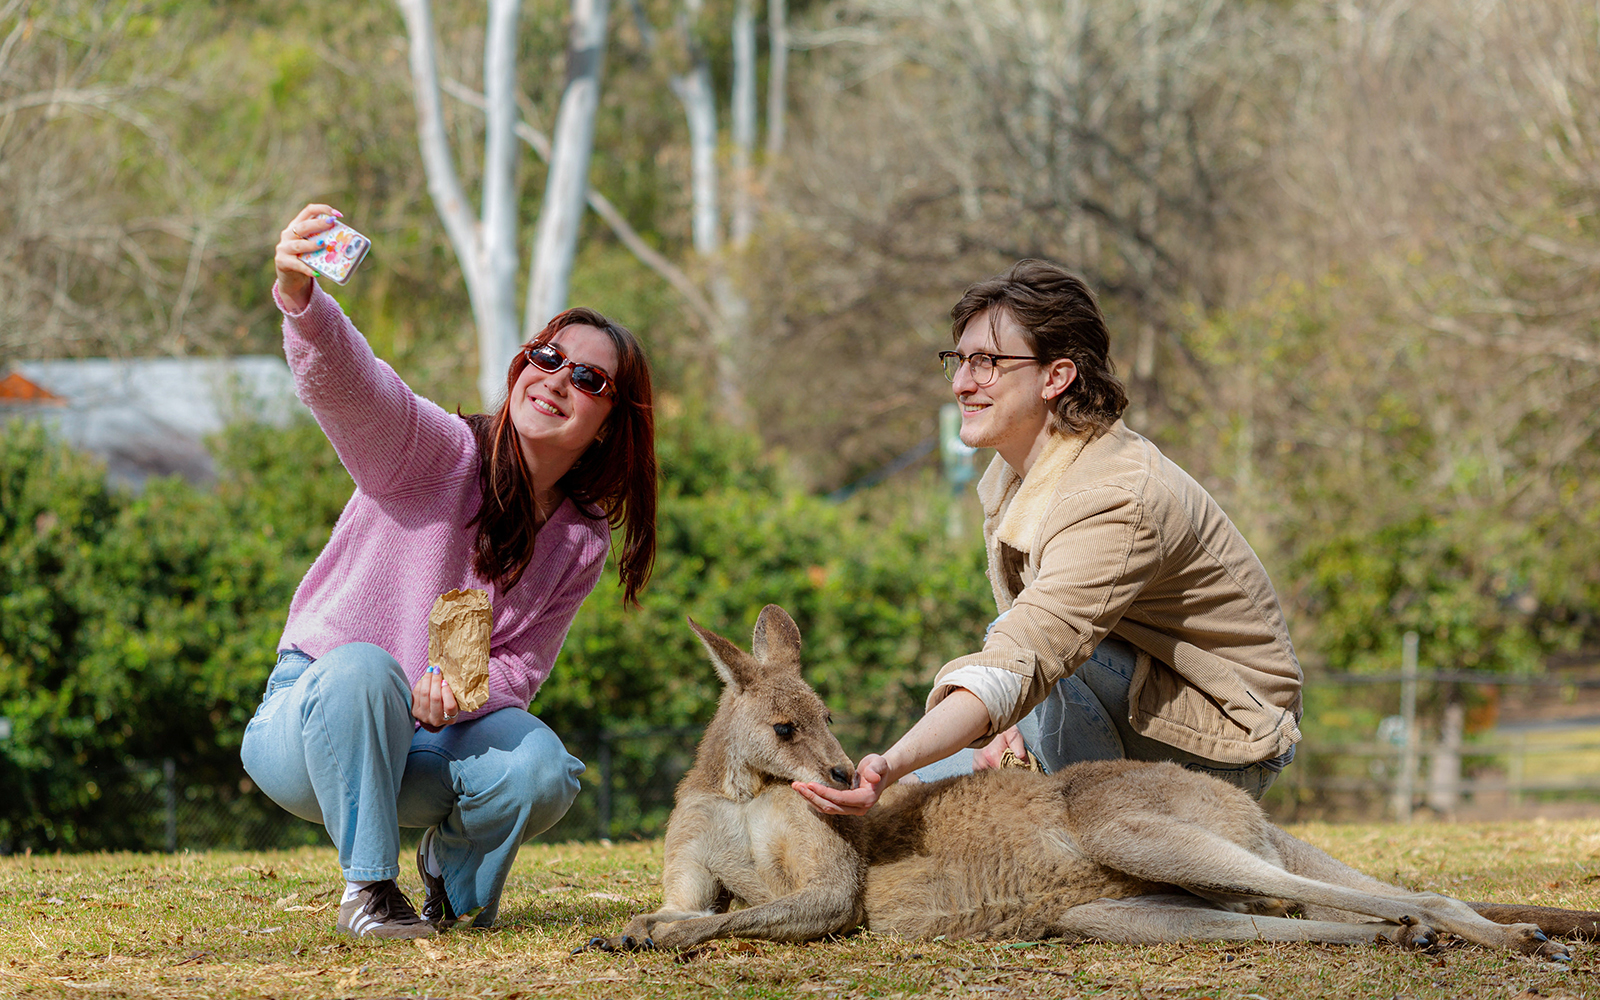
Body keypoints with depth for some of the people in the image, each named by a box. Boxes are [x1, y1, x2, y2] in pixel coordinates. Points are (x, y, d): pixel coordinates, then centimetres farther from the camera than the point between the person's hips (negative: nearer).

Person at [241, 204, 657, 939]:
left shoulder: (581, 541, 1)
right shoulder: (438, 452, -16)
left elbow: (522, 666, 0)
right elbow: (345, 384, -36)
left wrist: (460, 689, -25)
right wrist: (299, 297, -58)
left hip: (425, 740, 4)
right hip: (308, 724, -4)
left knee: (542, 770, -27)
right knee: (364, 667, -39)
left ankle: (451, 860, 10)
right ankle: (368, 885, -19)